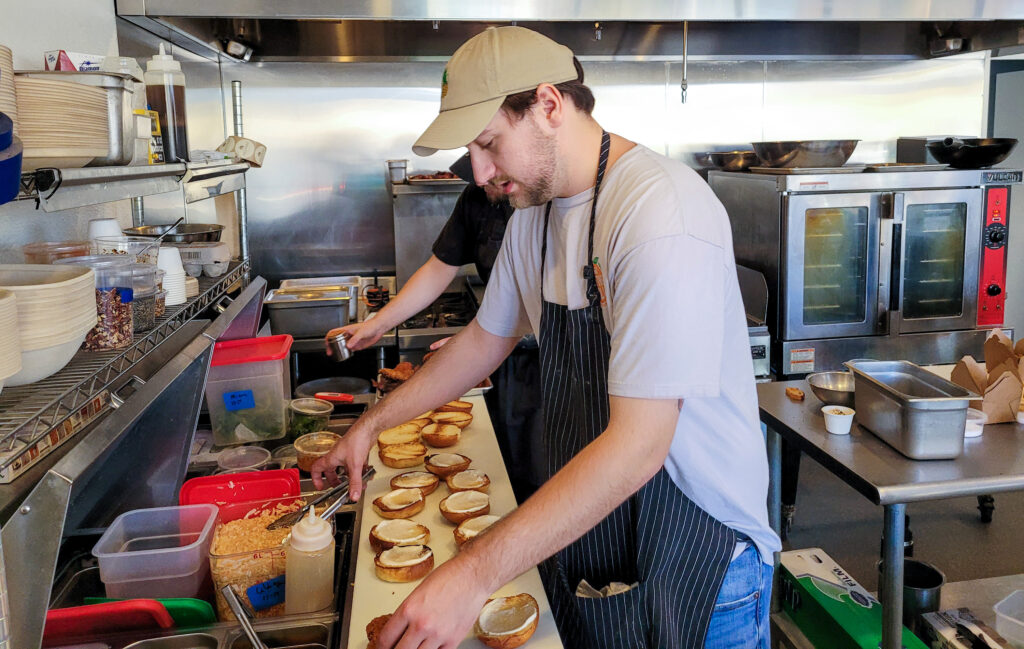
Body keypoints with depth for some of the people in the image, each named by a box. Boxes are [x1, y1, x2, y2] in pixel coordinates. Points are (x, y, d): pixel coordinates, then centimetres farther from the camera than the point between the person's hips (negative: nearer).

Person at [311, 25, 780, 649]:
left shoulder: (661, 211, -26)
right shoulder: (533, 211, 2)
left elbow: (637, 446, -30)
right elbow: (486, 339, 16)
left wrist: (475, 575, -30)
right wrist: (372, 424, 16)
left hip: (693, 561, -7)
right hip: (581, 539, 7)